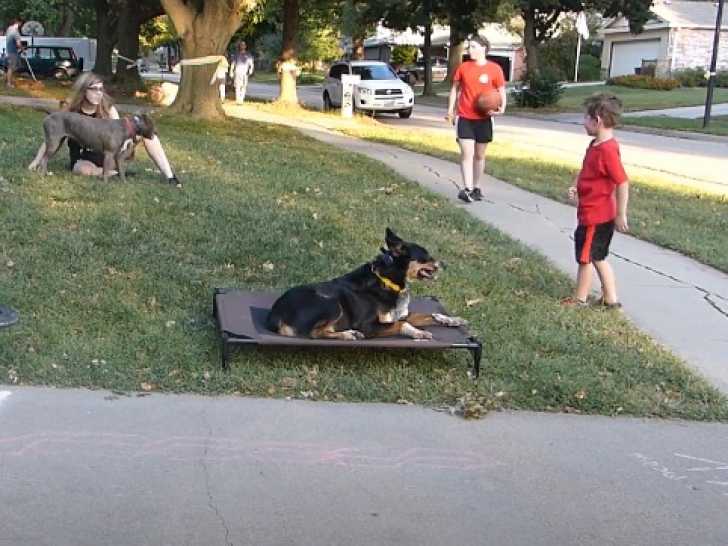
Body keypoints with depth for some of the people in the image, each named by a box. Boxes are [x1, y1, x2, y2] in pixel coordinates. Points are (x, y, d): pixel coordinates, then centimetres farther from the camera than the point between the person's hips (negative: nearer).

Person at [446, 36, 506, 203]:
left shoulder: (495, 69, -4)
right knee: (467, 153, -10)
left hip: (484, 118, 0)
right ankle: (467, 189, -14)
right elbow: (455, 88, 12)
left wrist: (502, 108, -17)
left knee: (479, 155, 11)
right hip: (464, 118, 0)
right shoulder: (463, 67, 2)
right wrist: (450, 110, 5)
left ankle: (477, 187, 23)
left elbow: (501, 91, 1)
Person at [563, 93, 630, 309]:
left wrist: (621, 215, -19)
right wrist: (575, 187, 2)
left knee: (585, 257, 5)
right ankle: (611, 298, 25)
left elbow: (622, 183, -23)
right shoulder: (596, 145, 7)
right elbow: (586, 172, 21)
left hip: (595, 216, -10)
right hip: (600, 215, 10)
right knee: (598, 257, 18)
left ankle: (580, 298, 19)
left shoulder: (607, 150, -24)